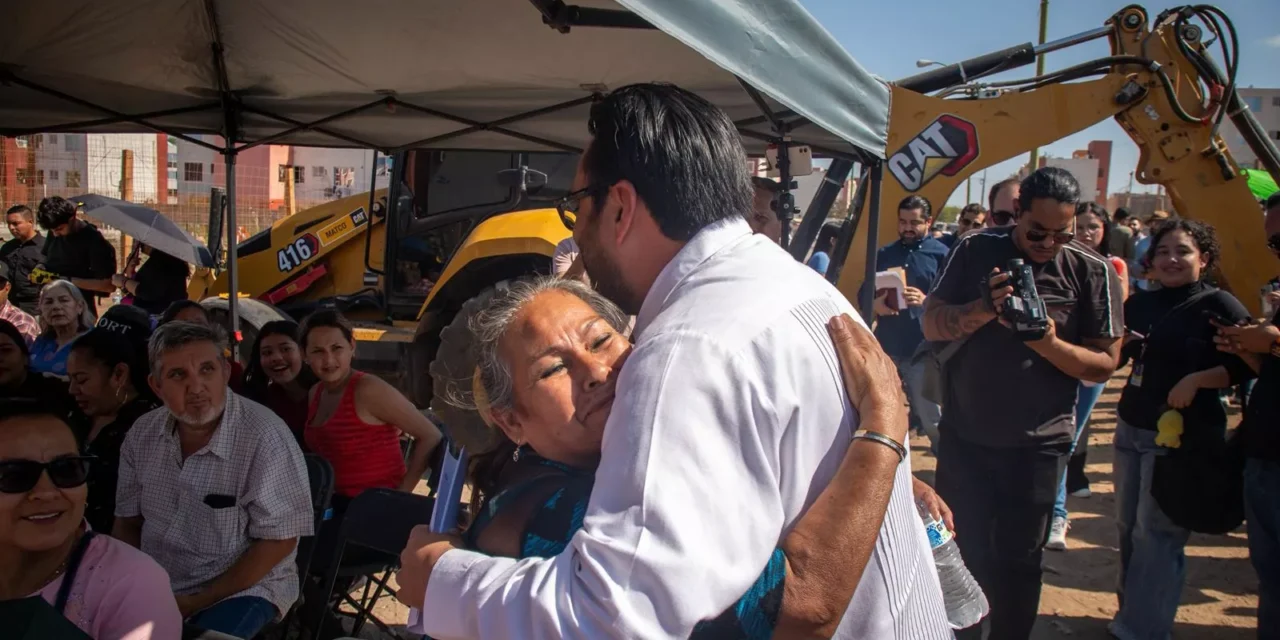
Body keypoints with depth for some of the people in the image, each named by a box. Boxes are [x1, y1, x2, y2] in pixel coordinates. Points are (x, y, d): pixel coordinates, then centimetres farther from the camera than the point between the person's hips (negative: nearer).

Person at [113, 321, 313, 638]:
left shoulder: (264, 437, -20)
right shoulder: (142, 434, -1)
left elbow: (278, 539, -17)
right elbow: (128, 521, 10)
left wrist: (197, 602, -16)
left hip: (241, 589, -5)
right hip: (153, 588, 5)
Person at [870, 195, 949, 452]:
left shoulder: (941, 254, -1)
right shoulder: (884, 254, 13)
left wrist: (926, 301, -25)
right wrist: (874, 305, -8)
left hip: (923, 349, -4)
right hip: (885, 347, 4)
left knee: (931, 419, 1)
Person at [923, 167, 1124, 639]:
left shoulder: (1092, 272, -6)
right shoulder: (974, 251, -3)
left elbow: (1105, 365, -5)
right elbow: (931, 324, -4)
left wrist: (1050, 344, -24)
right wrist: (983, 310, -23)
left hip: (1036, 444, -1)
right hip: (964, 435, 1)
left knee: (1018, 562, 9)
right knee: (960, 552, 12)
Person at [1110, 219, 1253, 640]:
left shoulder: (1219, 305, -8)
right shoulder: (1140, 304, 10)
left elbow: (1247, 365, -15)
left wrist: (1197, 380, -24)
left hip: (1184, 435, -6)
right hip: (1131, 427, 7)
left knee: (1157, 533, -3)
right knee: (1128, 527, 14)